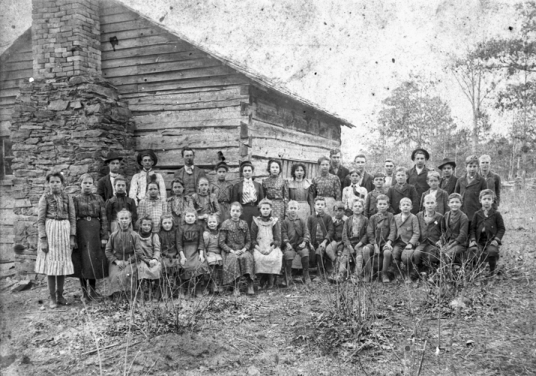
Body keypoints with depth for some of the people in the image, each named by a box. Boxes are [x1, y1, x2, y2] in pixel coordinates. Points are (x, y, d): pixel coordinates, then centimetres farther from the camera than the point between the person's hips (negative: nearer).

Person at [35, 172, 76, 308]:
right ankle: (52, 297, 10)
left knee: (63, 263, 7)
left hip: (65, 231, 2)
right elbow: (40, 220, -3)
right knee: (51, 263, 1)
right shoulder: (45, 198, -1)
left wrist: (72, 236, -1)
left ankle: (60, 295, 19)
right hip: (50, 230, -2)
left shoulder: (67, 197, 5)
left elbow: (72, 218, 6)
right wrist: (43, 239, -9)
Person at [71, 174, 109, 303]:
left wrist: (104, 236, -3)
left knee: (95, 261, 4)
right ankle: (84, 291, 12)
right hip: (81, 232, -2)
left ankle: (92, 289, 19)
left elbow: (103, 218, 4)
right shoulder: (75, 199, 2)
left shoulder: (98, 199, 7)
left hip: (95, 232, 2)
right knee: (82, 261, 1)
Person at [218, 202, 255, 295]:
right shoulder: (225, 224, 5)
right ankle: (236, 287, -29)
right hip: (230, 251, -2)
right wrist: (232, 251, -12)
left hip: (242, 250, 2)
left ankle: (250, 286, -29)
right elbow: (221, 242, 0)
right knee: (234, 258, -35)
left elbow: (248, 240, 13)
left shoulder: (244, 224, 13)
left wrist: (244, 249, -7)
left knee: (248, 257, -32)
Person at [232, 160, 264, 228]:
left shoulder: (258, 185, 16)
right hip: (243, 212, -2)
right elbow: (234, 201, 7)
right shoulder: (237, 186, 10)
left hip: (256, 212, 2)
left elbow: (262, 200, 14)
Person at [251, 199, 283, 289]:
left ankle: (272, 280, -18)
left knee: (273, 258, -32)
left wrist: (270, 248, -13)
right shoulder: (256, 221, 10)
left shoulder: (275, 221, 10)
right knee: (258, 258, -32)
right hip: (259, 247, 0)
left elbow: (278, 239, 4)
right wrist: (259, 249, -11)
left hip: (272, 247, 0)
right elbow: (252, 239, 6)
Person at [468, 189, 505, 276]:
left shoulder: (496, 214, 2)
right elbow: (472, 228, 8)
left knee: (492, 251, -30)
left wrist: (496, 240, -9)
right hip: (480, 241, 2)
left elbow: (502, 228, 3)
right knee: (473, 250, -23)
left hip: (491, 240, -2)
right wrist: (473, 240, -6)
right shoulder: (477, 214, 8)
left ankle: (492, 271, -4)